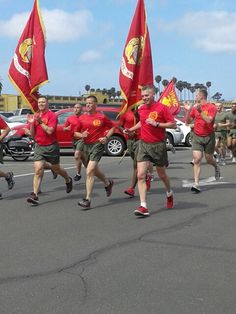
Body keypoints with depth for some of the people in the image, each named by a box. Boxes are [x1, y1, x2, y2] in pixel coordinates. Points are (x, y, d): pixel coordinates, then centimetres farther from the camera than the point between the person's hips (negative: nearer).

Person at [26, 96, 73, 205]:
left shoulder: (52, 115, -9)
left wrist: (40, 122, -21)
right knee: (38, 170, -10)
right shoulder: (35, 116, 7)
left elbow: (50, 131, -21)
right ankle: (35, 195, -15)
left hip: (51, 146, -3)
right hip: (39, 147, 4)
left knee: (56, 169, 14)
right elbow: (32, 135, 7)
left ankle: (68, 180, 44)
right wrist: (32, 123, -8)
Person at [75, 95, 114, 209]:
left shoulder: (101, 117, -3)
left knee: (90, 172, -16)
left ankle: (87, 199, -15)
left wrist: (106, 137, -6)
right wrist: (81, 135, -7)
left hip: (97, 145, -6)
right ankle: (108, 183, 49)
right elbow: (76, 132, 15)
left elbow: (112, 127, 9)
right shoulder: (81, 118, 7)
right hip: (86, 145, 6)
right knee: (94, 170, 20)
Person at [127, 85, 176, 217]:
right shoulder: (141, 109, 7)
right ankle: (143, 207, -12)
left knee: (162, 175, 13)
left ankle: (169, 194, 45)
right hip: (144, 144, 4)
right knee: (141, 175, -11)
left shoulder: (162, 108, -9)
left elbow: (173, 124, -10)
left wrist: (156, 124, -19)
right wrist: (132, 129, 18)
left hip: (158, 145, -4)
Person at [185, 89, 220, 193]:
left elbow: (208, 120, -21)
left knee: (209, 159, 12)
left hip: (209, 137, -2)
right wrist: (188, 111, -6)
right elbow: (188, 121, 7)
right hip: (197, 137, 2)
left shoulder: (211, 107, -8)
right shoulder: (194, 107, 4)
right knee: (197, 160, -10)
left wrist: (200, 111, -27)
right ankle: (196, 184, -11)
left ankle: (216, 167, 49)